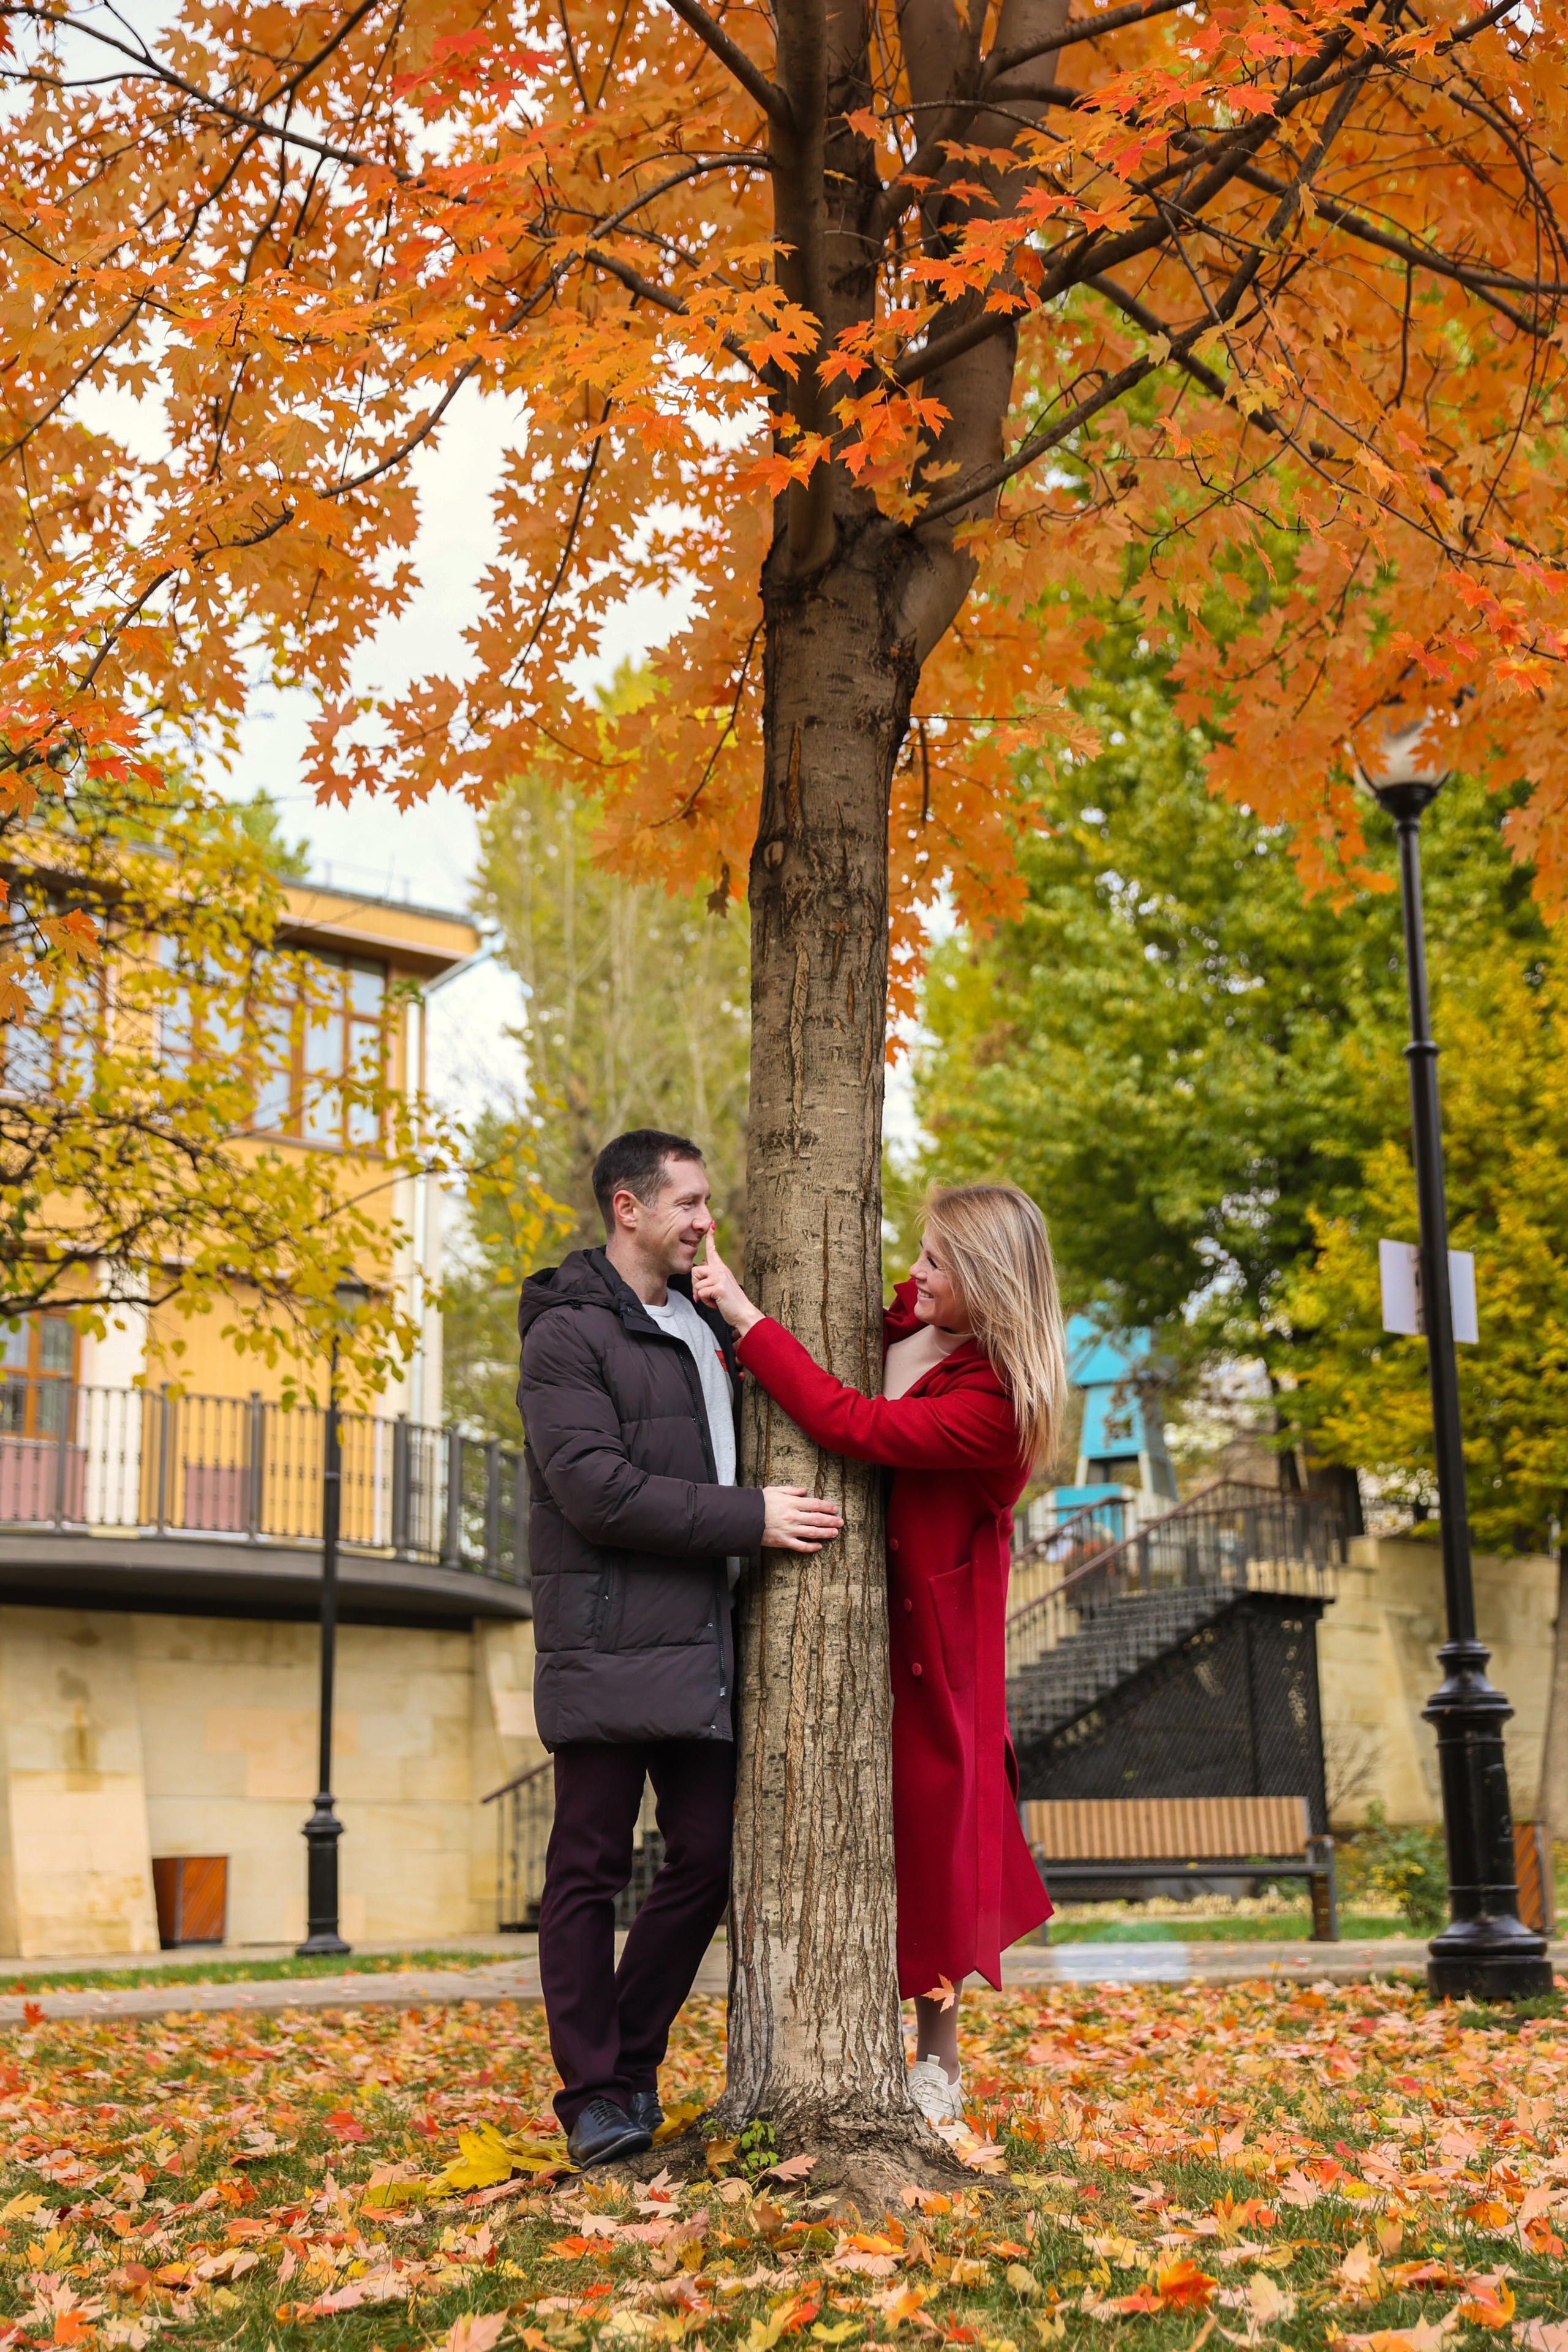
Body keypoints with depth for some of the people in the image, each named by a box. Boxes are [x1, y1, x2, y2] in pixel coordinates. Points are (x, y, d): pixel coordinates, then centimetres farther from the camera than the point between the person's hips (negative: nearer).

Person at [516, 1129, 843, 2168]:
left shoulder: (704, 1323, 18)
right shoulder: (568, 1334, -6)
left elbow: (729, 1448, 32)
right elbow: (597, 1490, -17)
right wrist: (751, 1517, -17)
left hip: (702, 1645, 7)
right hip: (608, 1646, -7)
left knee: (707, 1858, 6)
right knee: (591, 1869, 0)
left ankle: (634, 2066, 21)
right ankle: (593, 2095, 9)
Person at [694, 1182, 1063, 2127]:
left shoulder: (997, 1405, -23)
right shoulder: (907, 1319, -1)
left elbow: (855, 1424, -30)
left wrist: (746, 1316, -27)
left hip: (929, 1629, -6)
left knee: (928, 1817, 4)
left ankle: (938, 2065, 19)